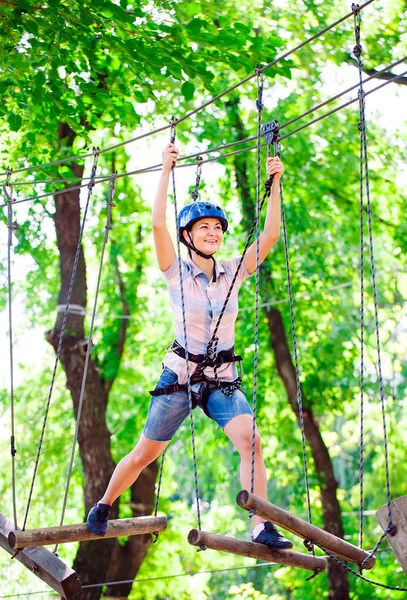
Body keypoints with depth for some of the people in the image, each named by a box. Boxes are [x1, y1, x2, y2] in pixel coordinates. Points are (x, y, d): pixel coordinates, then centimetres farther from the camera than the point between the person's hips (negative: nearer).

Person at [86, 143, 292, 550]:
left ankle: (262, 528, -22)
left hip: (223, 379, 2)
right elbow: (158, 223, -18)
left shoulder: (233, 273, 4)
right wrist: (166, 171, -20)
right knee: (144, 455, 6)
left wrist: (274, 184, -9)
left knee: (250, 441, -23)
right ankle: (103, 507, 32)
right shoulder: (177, 273, -5)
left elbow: (270, 234, -4)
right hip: (180, 375, -2)